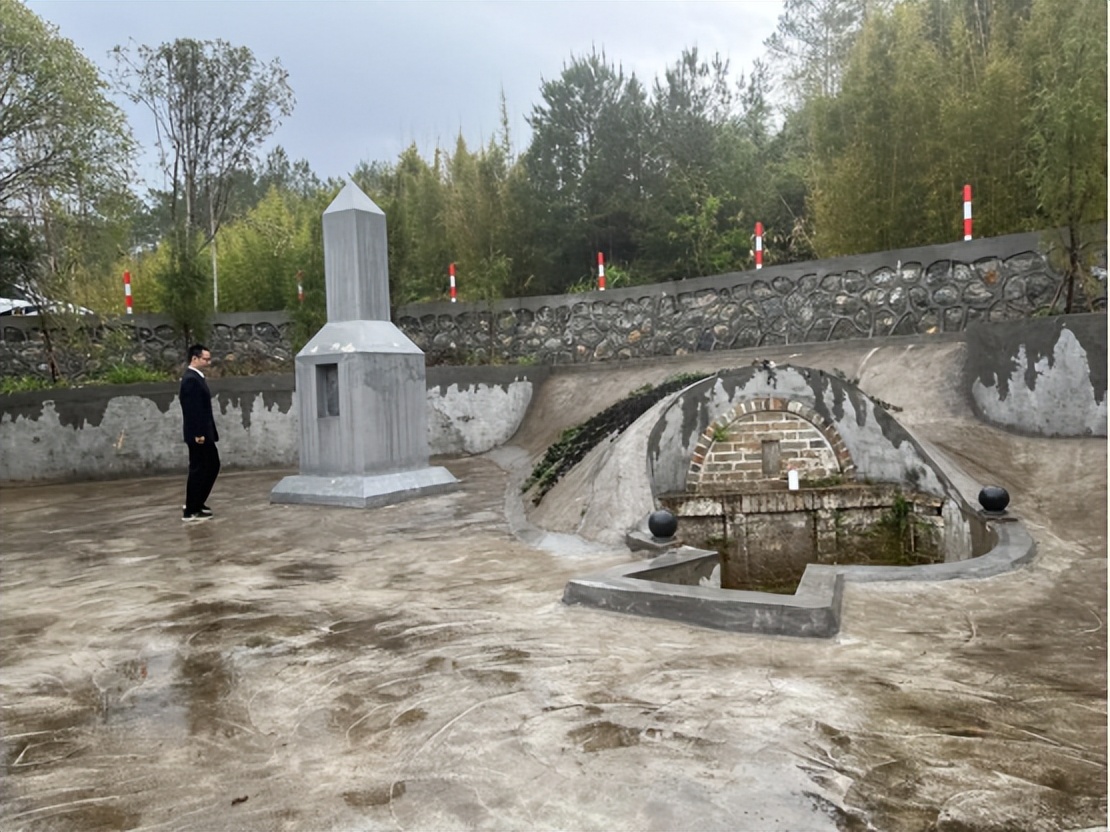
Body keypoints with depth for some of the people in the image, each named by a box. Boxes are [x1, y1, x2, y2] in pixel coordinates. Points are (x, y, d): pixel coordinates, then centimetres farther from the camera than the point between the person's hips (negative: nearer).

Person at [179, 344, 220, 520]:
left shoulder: (196, 377, 15)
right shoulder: (191, 379, -17)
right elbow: (192, 409, -22)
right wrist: (198, 433, -23)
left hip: (204, 432, 10)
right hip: (198, 434, -10)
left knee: (213, 466, 16)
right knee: (198, 470, -3)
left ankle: (196, 503, 24)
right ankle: (191, 510, 6)